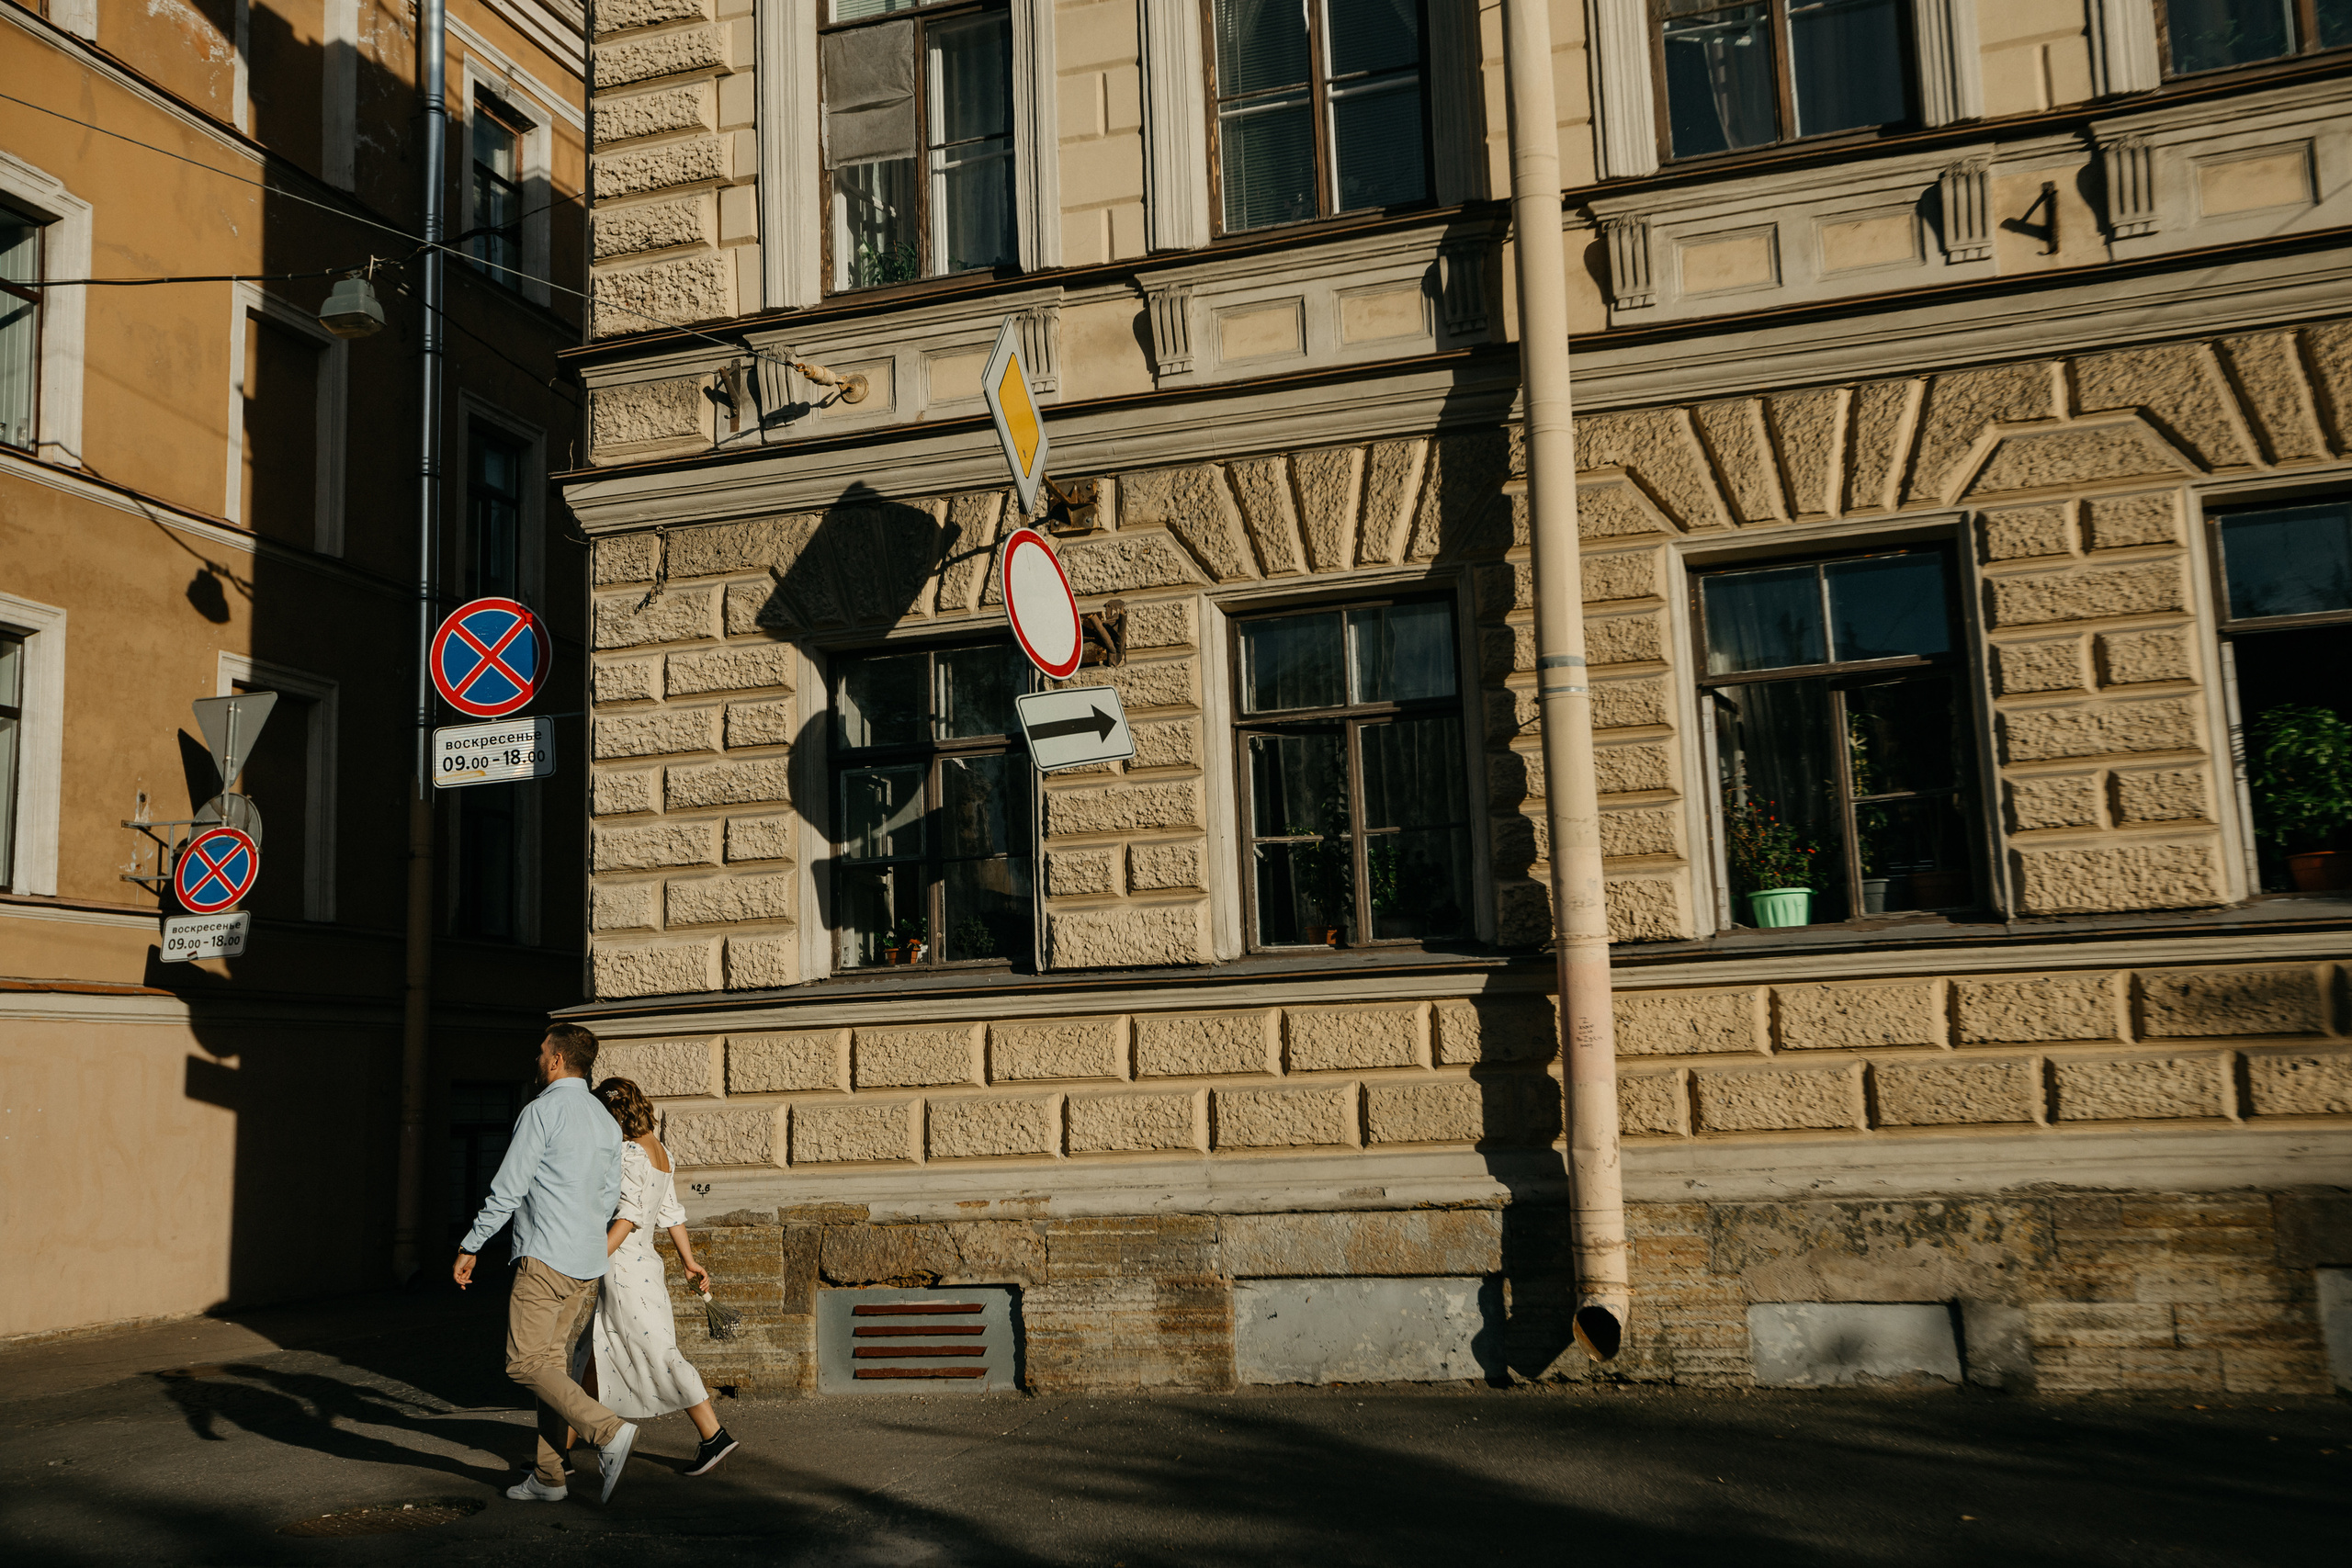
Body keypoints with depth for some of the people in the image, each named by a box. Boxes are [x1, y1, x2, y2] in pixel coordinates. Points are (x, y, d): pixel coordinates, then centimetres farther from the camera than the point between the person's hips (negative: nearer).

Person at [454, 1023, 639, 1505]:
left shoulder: (542, 1111, -10)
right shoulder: (606, 1121, 14)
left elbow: (508, 1188, -11)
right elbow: (610, 1196, 19)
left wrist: (470, 1246, -3)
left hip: (545, 1258, -8)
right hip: (588, 1264, 8)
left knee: (525, 1363, -5)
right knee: (550, 1361, 13)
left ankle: (609, 1431, -18)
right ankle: (548, 1477, 13)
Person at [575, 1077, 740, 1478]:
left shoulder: (630, 1153, -14)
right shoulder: (659, 1151, 12)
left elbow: (629, 1216, -21)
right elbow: (671, 1213, 16)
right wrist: (689, 1261, 20)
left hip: (625, 1264, -9)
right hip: (641, 1262, 9)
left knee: (659, 1354, -4)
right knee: (593, 1355, 12)